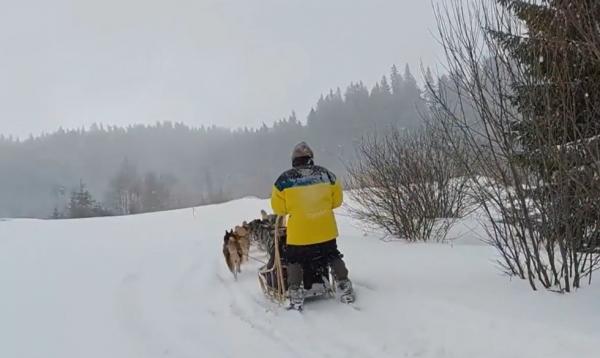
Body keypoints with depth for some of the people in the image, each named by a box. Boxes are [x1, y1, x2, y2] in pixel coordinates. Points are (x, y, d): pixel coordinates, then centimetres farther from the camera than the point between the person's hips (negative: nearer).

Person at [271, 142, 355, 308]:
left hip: (298, 232, -2)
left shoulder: (285, 179, -7)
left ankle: (296, 295, 8)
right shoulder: (325, 173, -2)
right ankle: (345, 290, 19)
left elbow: (278, 208, -2)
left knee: (294, 261, 16)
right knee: (333, 257, 21)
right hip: (325, 229, 2)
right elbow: (337, 199, 7)